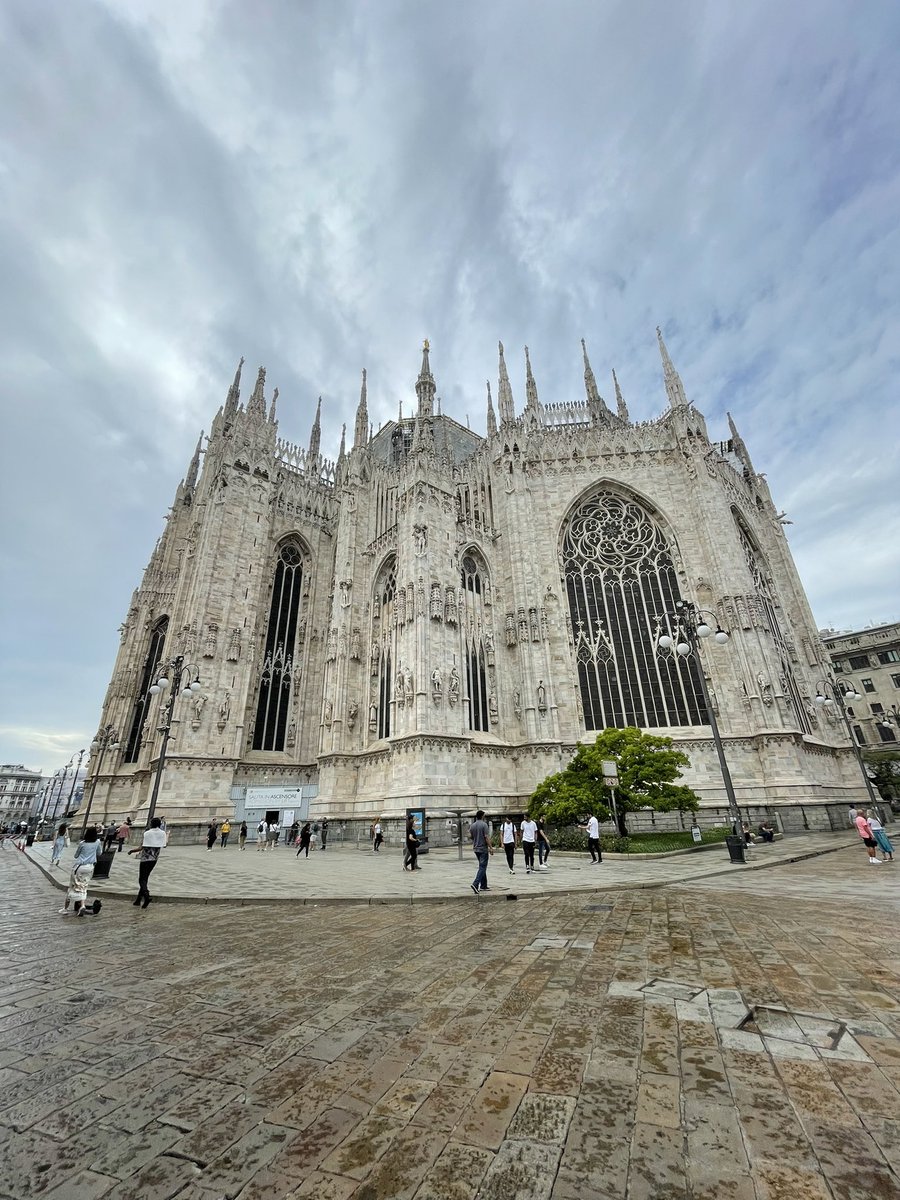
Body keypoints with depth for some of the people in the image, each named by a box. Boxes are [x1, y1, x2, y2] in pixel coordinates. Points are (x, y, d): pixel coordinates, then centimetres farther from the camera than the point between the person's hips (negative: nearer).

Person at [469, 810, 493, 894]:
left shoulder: (472, 825, 5)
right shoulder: (484, 825, -14)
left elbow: (470, 836, 10)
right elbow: (487, 837, -17)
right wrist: (491, 848, -12)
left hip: (476, 849, 7)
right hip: (483, 849, -7)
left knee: (482, 867, 17)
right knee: (482, 867, -6)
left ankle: (483, 886, 21)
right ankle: (475, 884, -19)